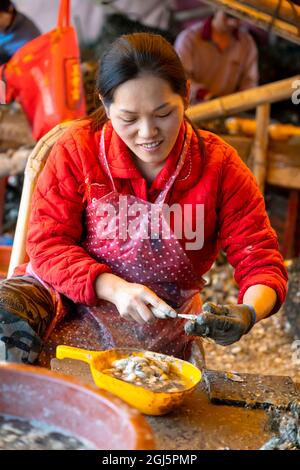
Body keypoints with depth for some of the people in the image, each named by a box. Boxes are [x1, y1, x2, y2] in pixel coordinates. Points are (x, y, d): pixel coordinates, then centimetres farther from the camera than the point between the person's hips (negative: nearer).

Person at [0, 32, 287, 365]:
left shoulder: (219, 165, -9)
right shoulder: (77, 150, -10)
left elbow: (262, 263, -8)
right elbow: (48, 243, -9)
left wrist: (248, 313, -31)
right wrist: (114, 288, -25)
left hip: (160, 313, 1)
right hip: (67, 288, 0)